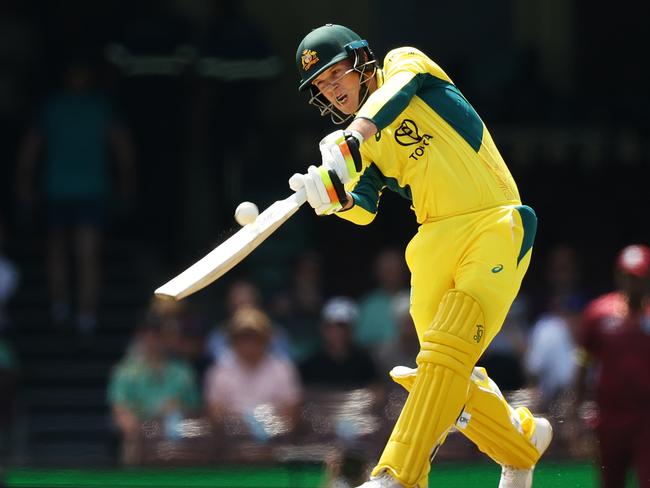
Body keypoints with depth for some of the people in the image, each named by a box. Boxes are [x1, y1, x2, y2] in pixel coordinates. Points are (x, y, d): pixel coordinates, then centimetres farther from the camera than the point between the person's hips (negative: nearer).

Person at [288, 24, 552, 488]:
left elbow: (394, 91, -22)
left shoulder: (405, 63, 2)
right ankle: (523, 439, 33)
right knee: (446, 377, 8)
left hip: (493, 228, -7)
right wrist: (332, 195, -23)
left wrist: (353, 138, -39)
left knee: (445, 351, -21)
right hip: (435, 244, 7)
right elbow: (363, 208, -2)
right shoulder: (362, 149, 14)